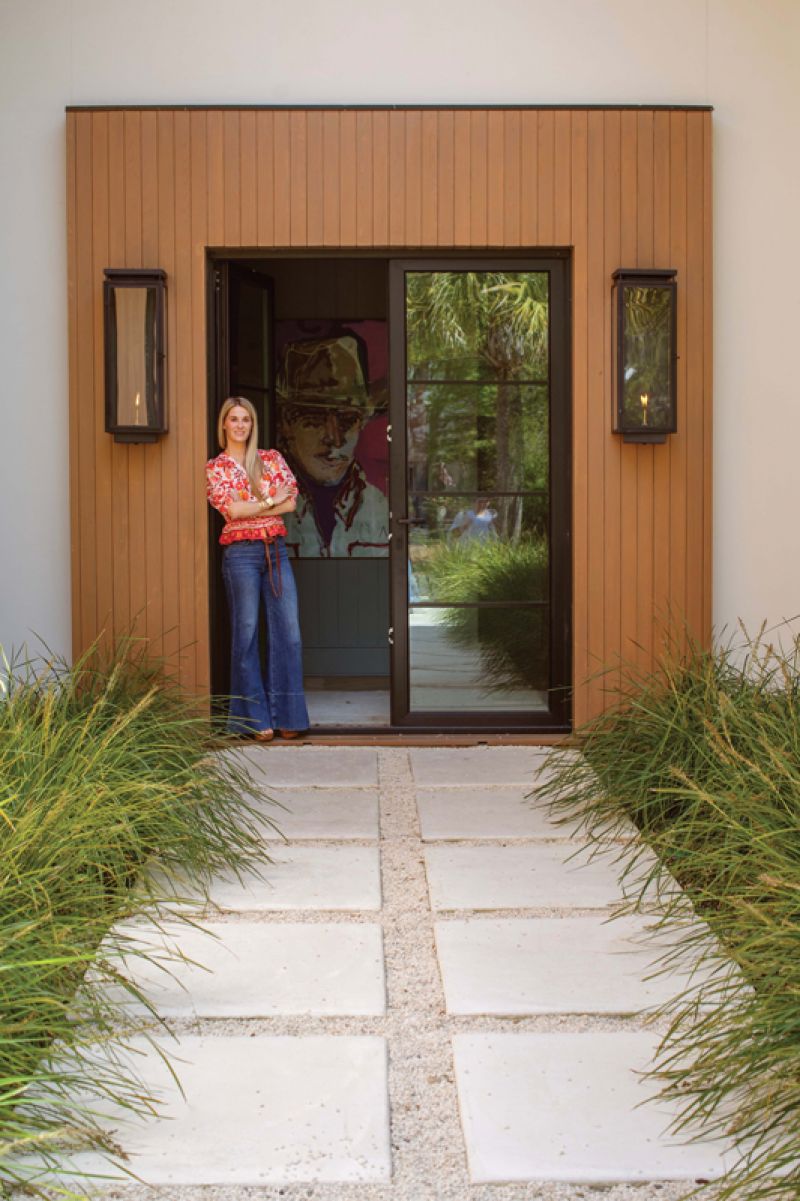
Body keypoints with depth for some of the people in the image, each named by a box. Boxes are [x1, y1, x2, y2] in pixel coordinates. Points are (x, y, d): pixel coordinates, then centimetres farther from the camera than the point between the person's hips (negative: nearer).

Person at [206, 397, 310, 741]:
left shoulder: (271, 458, 13)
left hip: (276, 550, 3)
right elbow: (232, 510, -9)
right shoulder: (215, 467, 5)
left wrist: (248, 509, -7)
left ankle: (286, 715, 6)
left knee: (288, 632, -1)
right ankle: (255, 718, 6)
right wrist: (271, 500, -2)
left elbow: (291, 503, 1)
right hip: (240, 553, -3)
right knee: (246, 633, -1)